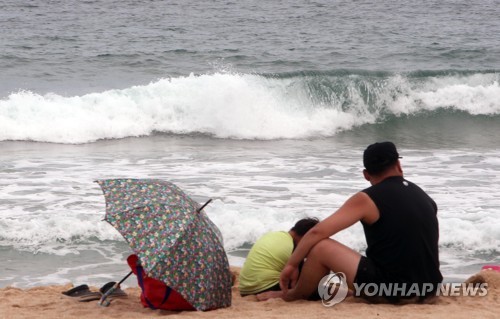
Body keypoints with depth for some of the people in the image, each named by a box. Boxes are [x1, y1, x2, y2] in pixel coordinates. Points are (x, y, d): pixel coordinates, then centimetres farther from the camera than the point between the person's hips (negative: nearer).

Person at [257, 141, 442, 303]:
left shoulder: (368, 199, -6)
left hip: (390, 288, -7)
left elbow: (318, 232, -9)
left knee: (321, 247, -2)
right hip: (426, 288, 7)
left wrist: (291, 265, 2)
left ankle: (294, 295, 21)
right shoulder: (424, 197, 12)